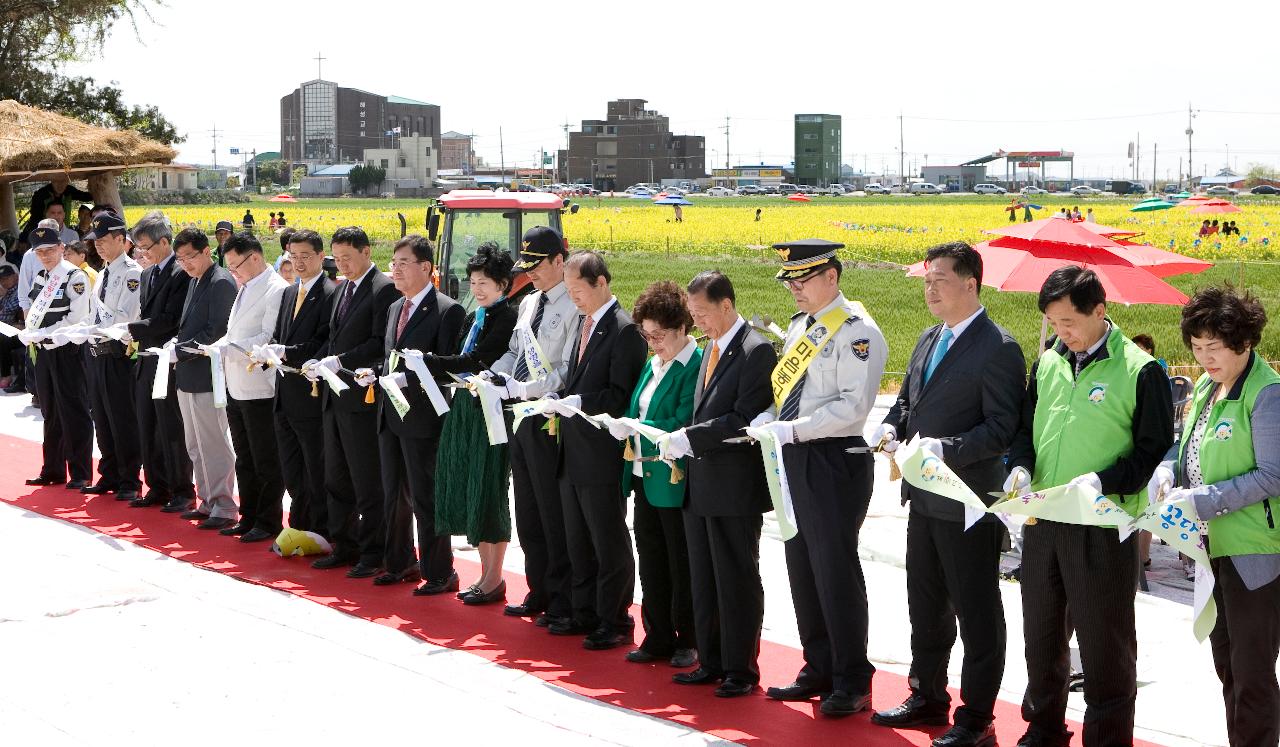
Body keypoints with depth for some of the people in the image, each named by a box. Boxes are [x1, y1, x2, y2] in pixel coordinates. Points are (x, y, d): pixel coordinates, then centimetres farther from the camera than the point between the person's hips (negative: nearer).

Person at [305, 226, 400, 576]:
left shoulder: (384, 289, -11)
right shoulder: (341, 291, 17)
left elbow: (380, 343, -18)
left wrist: (339, 361, -22)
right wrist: (316, 361, 3)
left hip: (363, 397, -9)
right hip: (335, 397, 9)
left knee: (368, 482, -2)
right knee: (336, 479, 15)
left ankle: (373, 554, 5)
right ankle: (344, 546, 24)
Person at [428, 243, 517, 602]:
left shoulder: (508, 318, -11)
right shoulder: (471, 320, 17)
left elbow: (479, 361, -20)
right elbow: (457, 360, 14)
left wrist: (427, 361, -21)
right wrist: (430, 369, -3)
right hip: (464, 410, 9)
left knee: (488, 494, -3)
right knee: (467, 490, 10)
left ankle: (494, 578, 8)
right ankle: (486, 572, 21)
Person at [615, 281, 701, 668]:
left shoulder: (696, 367, -16)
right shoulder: (653, 364, 13)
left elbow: (681, 427, -21)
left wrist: (634, 429, -23)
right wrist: (623, 426, 0)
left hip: (675, 481, -9)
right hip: (644, 476, 9)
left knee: (682, 566, 3)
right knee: (651, 562, 14)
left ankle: (688, 642, 15)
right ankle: (657, 637, 23)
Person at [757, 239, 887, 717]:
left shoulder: (856, 331, -13)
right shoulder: (799, 326, 14)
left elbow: (853, 406, -21)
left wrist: (793, 429, -23)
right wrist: (768, 419, 3)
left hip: (835, 462, -9)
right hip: (795, 461, 9)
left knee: (835, 571, -2)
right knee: (802, 568, 14)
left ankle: (853, 682, 9)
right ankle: (819, 670, 25)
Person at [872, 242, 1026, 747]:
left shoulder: (998, 349, -15)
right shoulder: (929, 340, 12)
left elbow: (1002, 430, -20)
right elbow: (908, 400, 22)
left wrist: (944, 450, -28)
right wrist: (891, 428, 0)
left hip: (969, 503, -9)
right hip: (924, 497, 9)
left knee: (976, 614, 3)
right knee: (925, 606, 19)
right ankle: (927, 697, 33)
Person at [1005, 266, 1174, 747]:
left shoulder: (1140, 371, -10)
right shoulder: (1048, 362, 7)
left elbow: (1156, 452, -9)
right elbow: (1025, 427, 16)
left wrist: (1102, 481, -21)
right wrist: (1021, 467, -4)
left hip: (1104, 527, -6)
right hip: (1041, 522, 6)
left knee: (1104, 643, 3)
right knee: (1041, 635, 17)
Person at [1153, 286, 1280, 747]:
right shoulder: (1206, 387, 10)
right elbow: (1191, 446, 20)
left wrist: (1205, 500, -22)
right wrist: (1168, 469, -2)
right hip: (1213, 546, 9)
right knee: (1226, 664, 17)